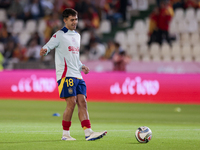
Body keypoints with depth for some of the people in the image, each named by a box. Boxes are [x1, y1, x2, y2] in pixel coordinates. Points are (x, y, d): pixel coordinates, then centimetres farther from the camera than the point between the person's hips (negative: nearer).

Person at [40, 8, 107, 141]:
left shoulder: (77, 35, 21)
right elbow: (48, 46, -10)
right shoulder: (59, 35, -2)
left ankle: (88, 133, -8)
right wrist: (44, 50, -34)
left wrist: (82, 66, 14)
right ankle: (65, 134, -3)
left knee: (82, 102, -2)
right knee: (71, 103, -13)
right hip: (65, 74, -7)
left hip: (77, 75, 7)